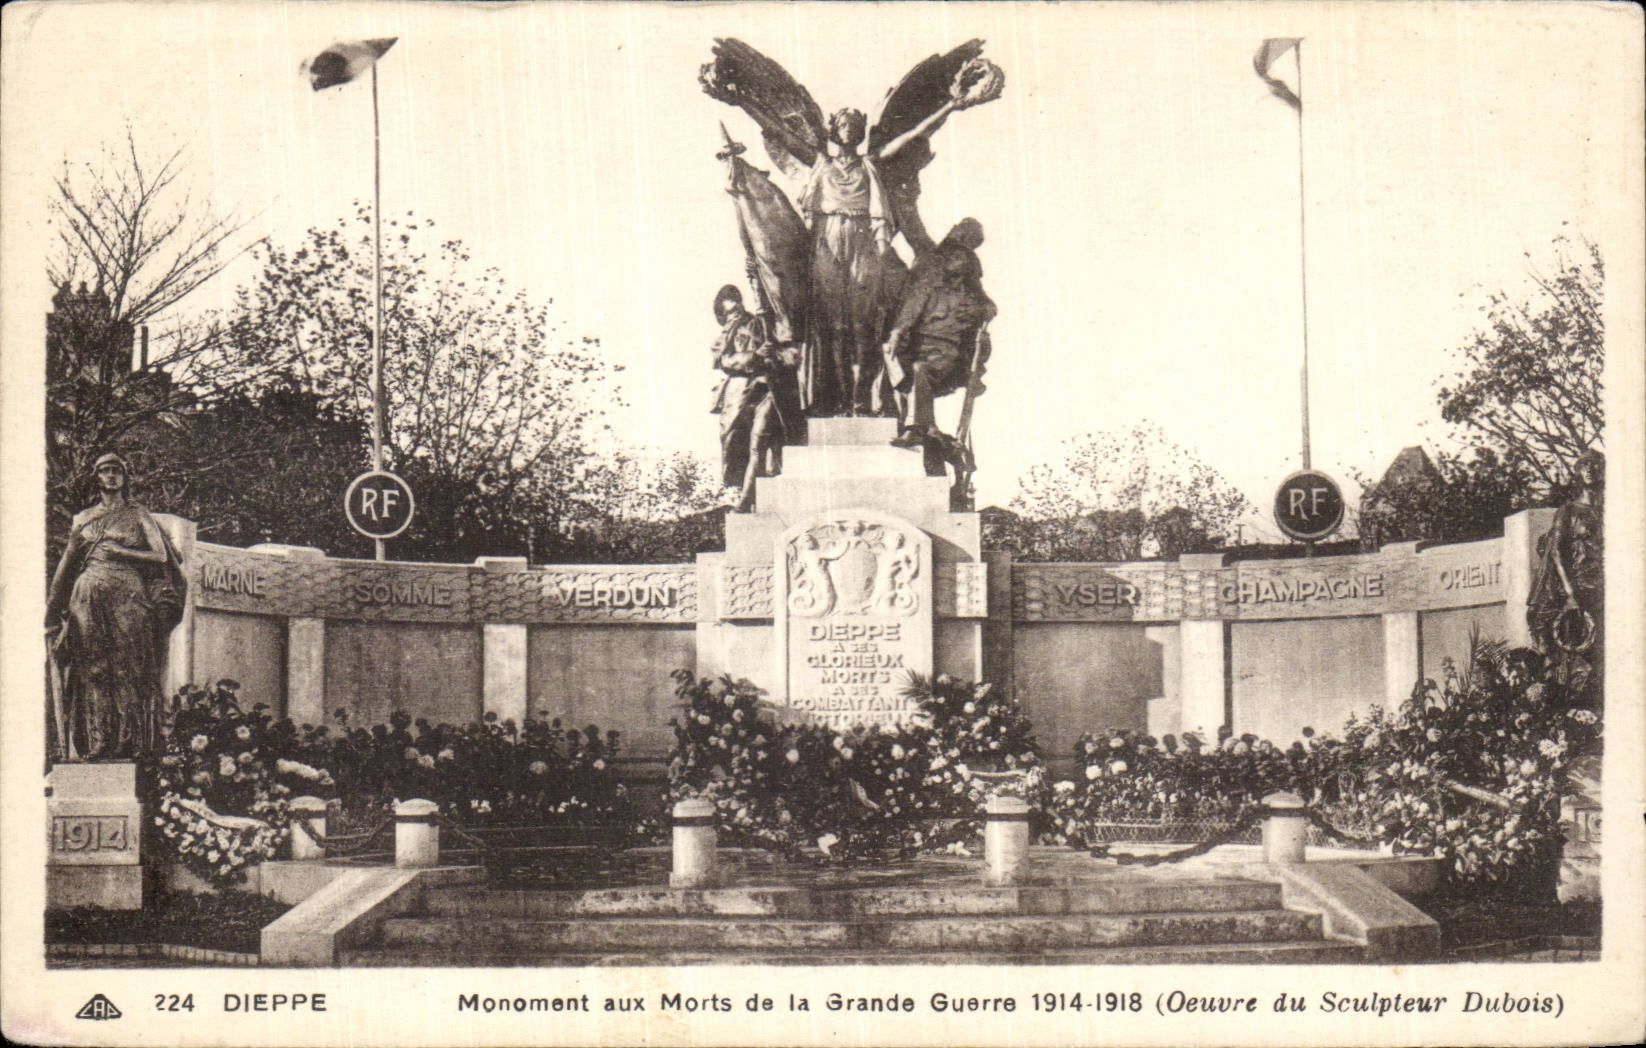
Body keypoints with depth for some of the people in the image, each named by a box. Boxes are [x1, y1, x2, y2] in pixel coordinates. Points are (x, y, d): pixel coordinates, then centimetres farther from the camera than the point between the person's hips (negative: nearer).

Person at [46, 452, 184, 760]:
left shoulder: (138, 516, 12)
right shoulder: (83, 519, 20)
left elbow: (160, 555, 4)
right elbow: (67, 563, 19)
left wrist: (119, 552, -5)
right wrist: (52, 605, 10)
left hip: (128, 596, -2)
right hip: (88, 596, 2)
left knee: (128, 669, -10)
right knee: (92, 668, -6)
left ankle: (128, 741, -12)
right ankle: (96, 742, -8)